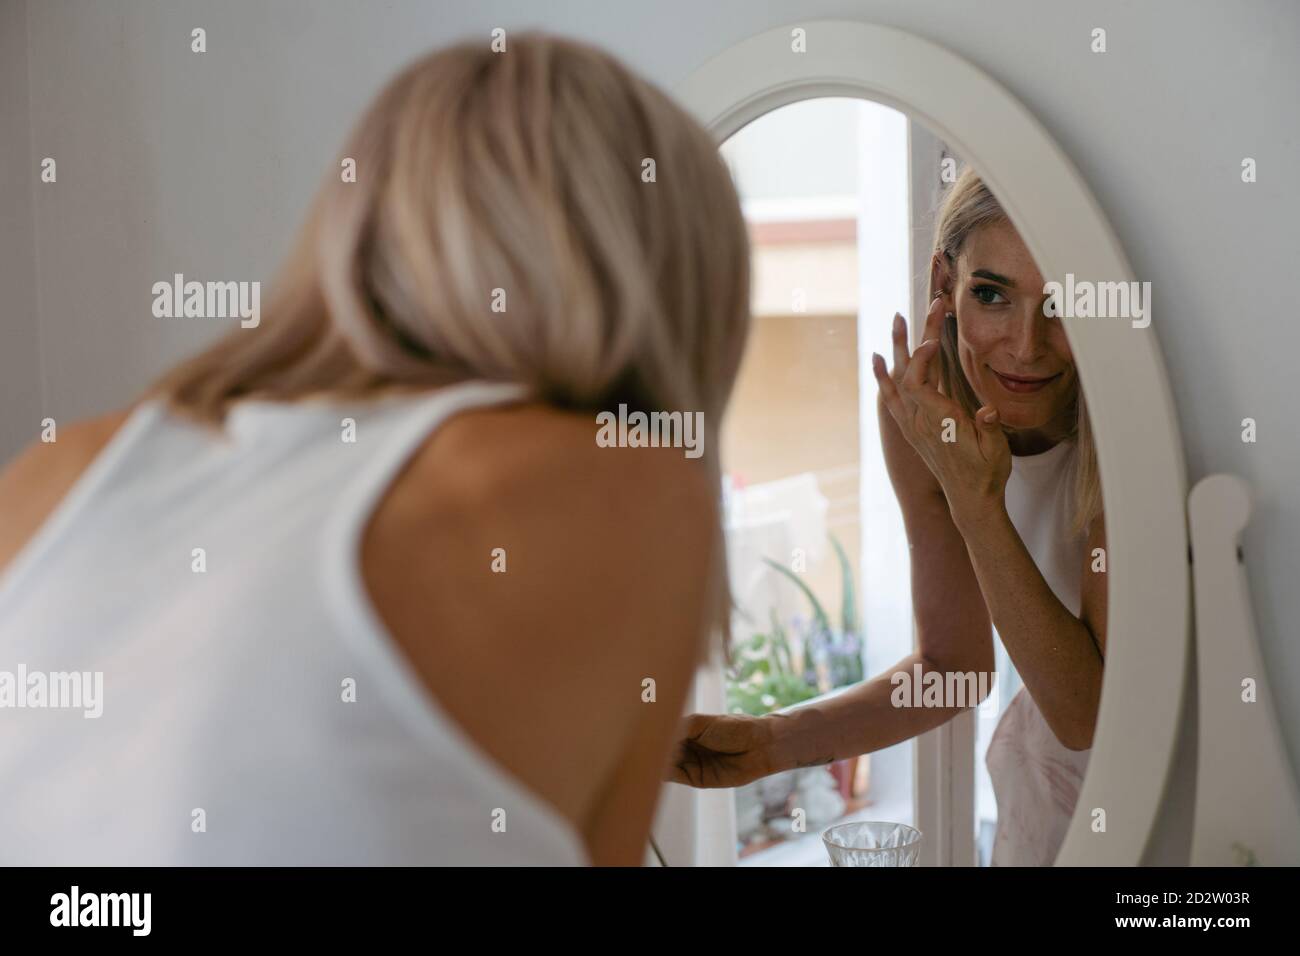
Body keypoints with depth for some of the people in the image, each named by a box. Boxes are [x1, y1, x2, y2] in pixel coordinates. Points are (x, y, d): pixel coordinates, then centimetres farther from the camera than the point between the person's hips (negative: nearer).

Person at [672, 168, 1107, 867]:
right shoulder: (919, 411, -13)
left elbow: (1086, 712, -27)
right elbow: (950, 667, -4)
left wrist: (977, 501, -35)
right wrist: (773, 740, -18)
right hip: (1046, 784, 4)